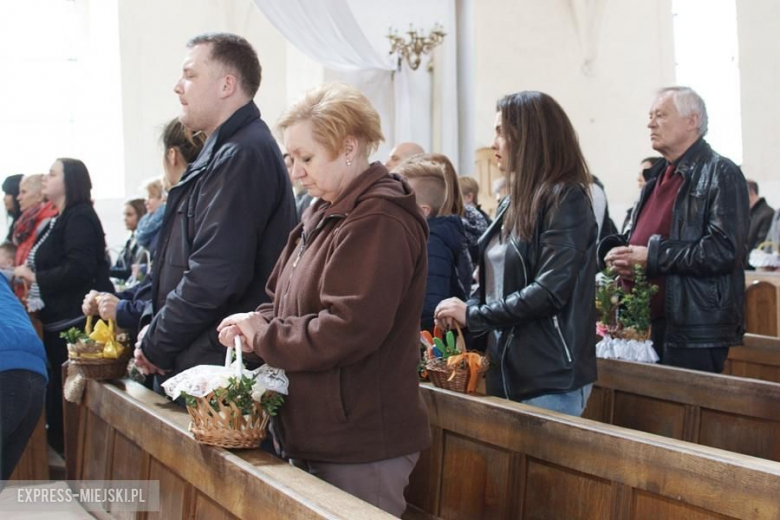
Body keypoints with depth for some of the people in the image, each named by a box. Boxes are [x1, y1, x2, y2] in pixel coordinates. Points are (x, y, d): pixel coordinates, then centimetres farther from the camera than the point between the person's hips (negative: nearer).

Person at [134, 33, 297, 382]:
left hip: (217, 364, -10)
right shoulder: (222, 151, 16)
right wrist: (152, 325, 9)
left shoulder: (242, 156, -18)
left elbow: (216, 274, -24)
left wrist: (156, 345, -13)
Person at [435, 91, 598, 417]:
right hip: (506, 371, 8)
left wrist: (473, 314, -13)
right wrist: (461, 318, 2)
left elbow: (550, 291, -20)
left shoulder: (565, 199, -11)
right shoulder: (514, 202, 13)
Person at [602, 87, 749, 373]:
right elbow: (638, 236, 26)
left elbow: (724, 250, -20)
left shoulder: (720, 174, -9)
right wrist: (618, 251, 2)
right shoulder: (659, 175, 17)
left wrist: (653, 256, -17)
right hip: (645, 325, 8)